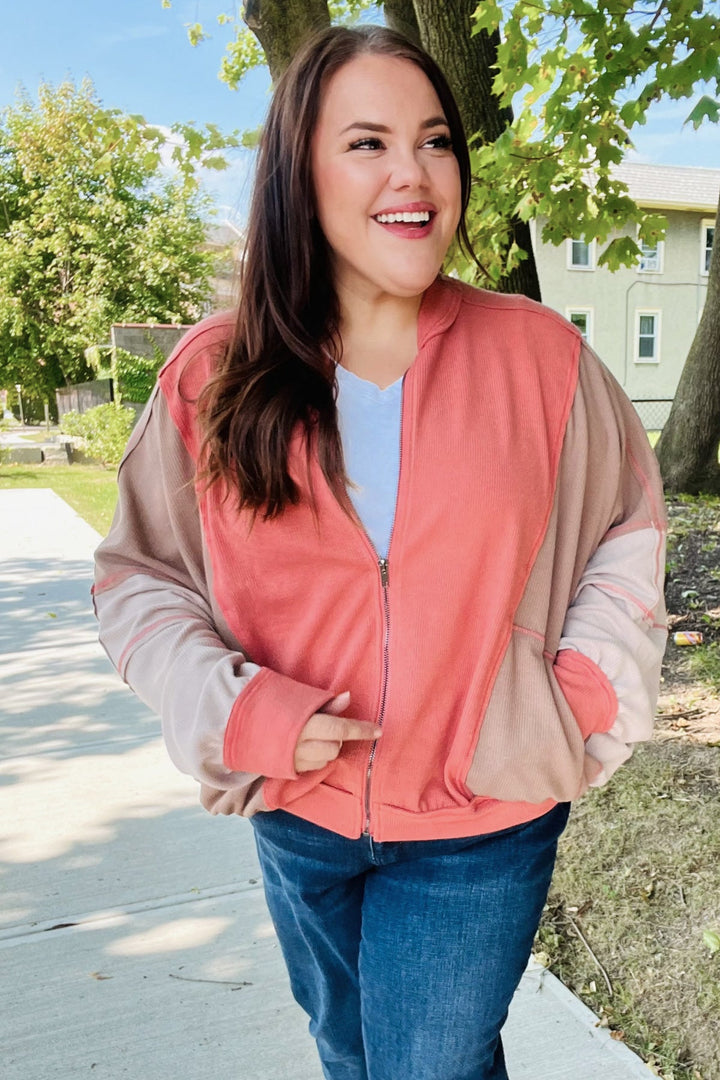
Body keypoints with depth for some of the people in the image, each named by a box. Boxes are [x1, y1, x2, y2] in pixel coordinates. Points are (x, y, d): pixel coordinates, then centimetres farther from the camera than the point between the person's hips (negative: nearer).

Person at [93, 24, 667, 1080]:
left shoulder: (537, 352, -10)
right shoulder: (215, 375, -9)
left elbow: (628, 533, 4)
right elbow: (139, 579, -1)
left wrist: (583, 705, -6)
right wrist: (242, 712, -15)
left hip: (481, 829, -2)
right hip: (298, 813, 3)